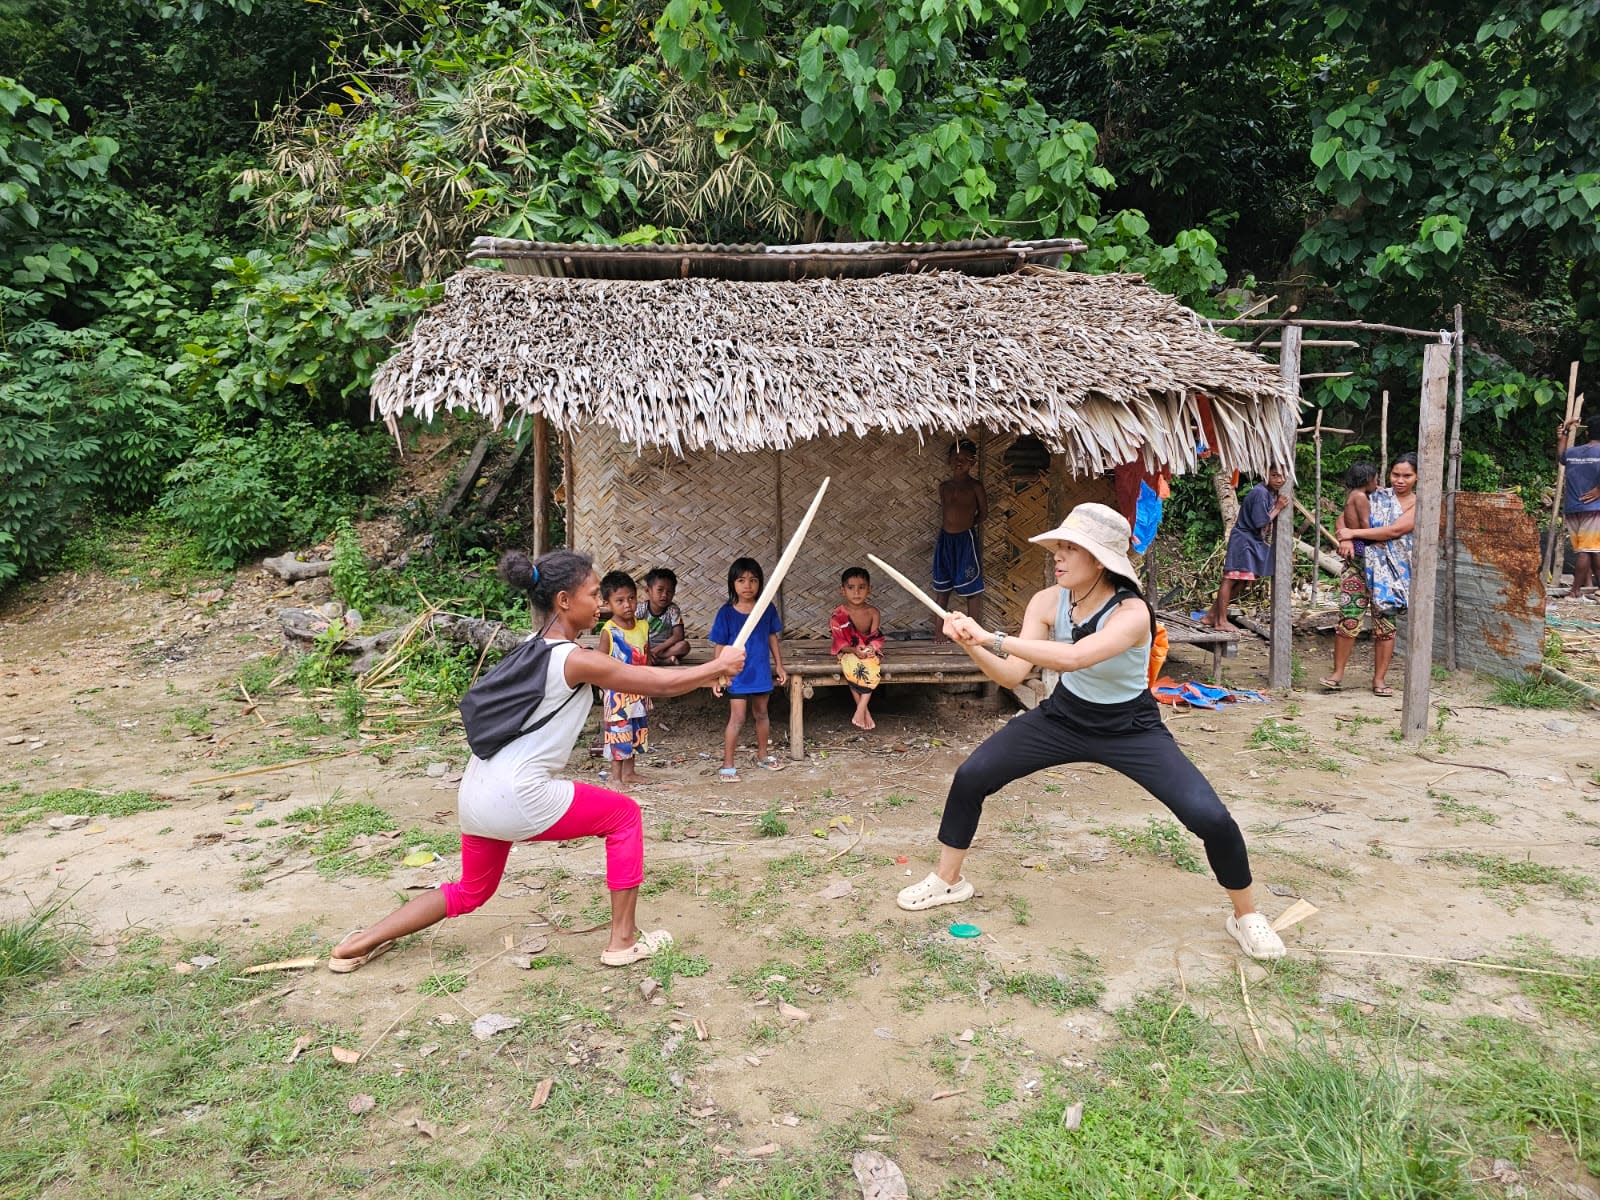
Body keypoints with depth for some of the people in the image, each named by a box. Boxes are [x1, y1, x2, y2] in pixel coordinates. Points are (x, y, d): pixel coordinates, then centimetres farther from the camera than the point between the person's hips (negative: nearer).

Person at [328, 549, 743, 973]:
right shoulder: (577, 660, -13)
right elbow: (661, 684, -8)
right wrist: (719, 666, 6)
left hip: (476, 795, 9)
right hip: (517, 799, -9)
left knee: (469, 892, 29)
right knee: (624, 815, 10)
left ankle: (358, 944, 27)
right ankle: (623, 941, 15)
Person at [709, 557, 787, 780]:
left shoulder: (767, 609, -2)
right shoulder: (726, 613, -10)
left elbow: (773, 638, 8)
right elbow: (720, 646, -6)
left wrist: (779, 666, 10)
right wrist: (720, 675, -9)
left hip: (761, 672, 4)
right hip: (737, 675, -3)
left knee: (761, 713, 18)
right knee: (737, 718, -4)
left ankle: (762, 754, 36)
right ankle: (728, 764, 5)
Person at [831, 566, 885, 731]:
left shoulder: (873, 613, -4)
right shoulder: (839, 614, -11)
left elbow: (876, 638, -7)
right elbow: (840, 642, -11)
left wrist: (871, 648, -30)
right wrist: (854, 650, -30)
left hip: (869, 651, 2)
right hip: (848, 652, -2)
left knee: (873, 667, -33)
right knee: (853, 667, -36)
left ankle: (860, 710, -27)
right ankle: (865, 711, -24)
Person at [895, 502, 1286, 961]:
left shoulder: (1131, 613, -30)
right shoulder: (1048, 601, -15)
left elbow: (1072, 657, -47)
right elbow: (1012, 675, -17)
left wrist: (991, 637, -45)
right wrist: (970, 644, -34)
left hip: (1131, 731, -4)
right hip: (1063, 719, 4)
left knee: (1211, 818, -18)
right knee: (970, 776, -5)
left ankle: (1246, 916, 12)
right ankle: (947, 880, 18)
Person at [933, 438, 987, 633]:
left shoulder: (975, 487, -5)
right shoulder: (944, 487, 8)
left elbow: (983, 512, 4)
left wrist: (968, 524, 2)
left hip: (966, 540, -5)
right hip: (945, 540, 5)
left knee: (972, 591, -1)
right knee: (942, 589, 11)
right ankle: (941, 631, 23)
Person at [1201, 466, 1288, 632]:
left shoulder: (1273, 493, 9)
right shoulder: (1260, 493, -19)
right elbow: (1261, 523, -20)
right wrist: (1278, 508, -12)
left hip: (1254, 542, 10)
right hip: (1244, 540, -10)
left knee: (1239, 581, 9)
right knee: (1230, 579, -5)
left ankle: (1211, 616, 15)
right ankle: (1221, 621, -2)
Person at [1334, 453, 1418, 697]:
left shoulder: (1418, 505, 0)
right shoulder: (1379, 496, 8)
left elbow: (1394, 531, -14)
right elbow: (1345, 517, 5)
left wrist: (1354, 533, -15)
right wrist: (1345, 538, -16)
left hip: (1392, 569, -1)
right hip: (1363, 562, 1)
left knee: (1385, 622, 3)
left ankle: (1379, 679, 14)